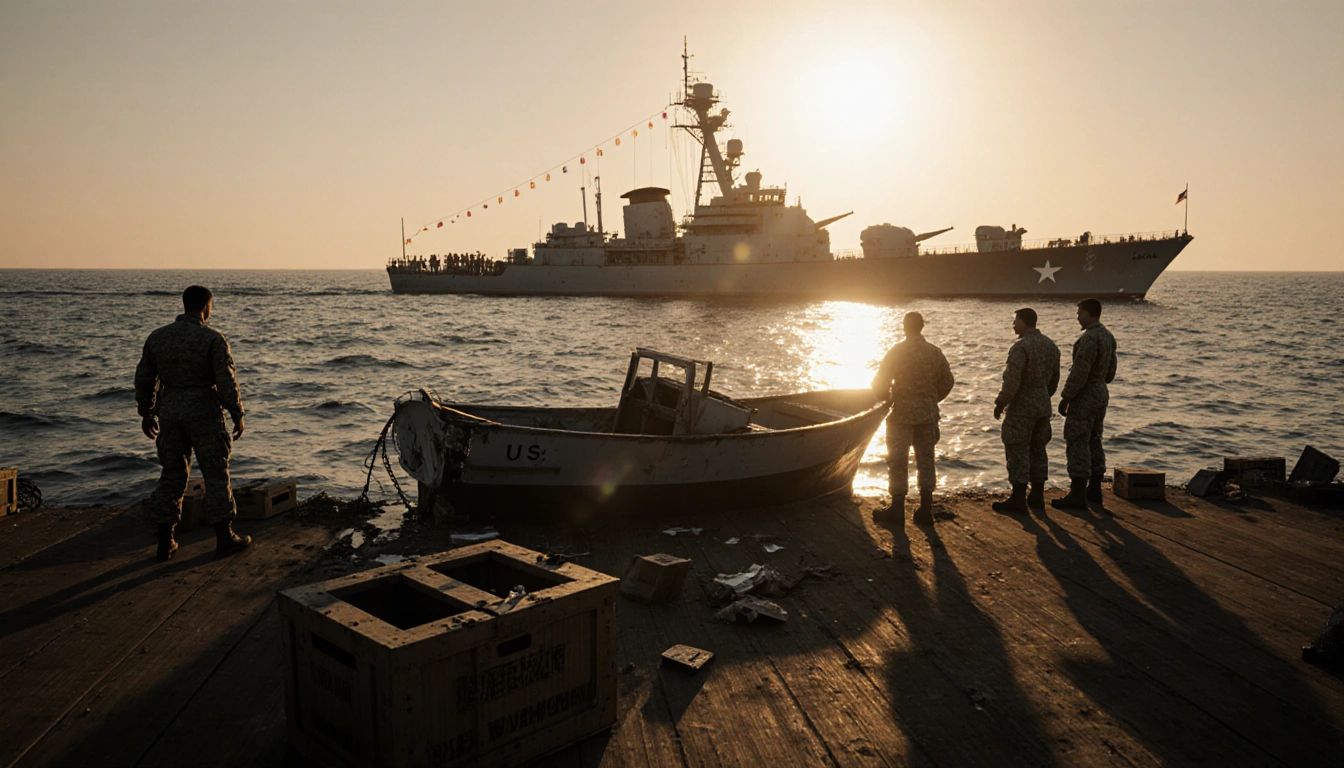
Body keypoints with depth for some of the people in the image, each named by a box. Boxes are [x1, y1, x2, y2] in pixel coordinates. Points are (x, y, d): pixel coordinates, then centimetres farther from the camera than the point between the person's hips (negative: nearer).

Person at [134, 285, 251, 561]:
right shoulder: (213, 339, -12)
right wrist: (237, 415, -5)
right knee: (215, 474, 4)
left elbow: (144, 377, 10)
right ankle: (225, 538, 10)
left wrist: (146, 412, 22)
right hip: (204, 414, -5)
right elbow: (226, 381, -14)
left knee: (171, 475, 12)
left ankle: (165, 542, 15)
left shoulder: (157, 337, 4)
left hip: (169, 414, 5)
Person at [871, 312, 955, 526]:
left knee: (898, 461, 4)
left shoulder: (897, 351, -10)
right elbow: (947, 381, 8)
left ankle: (897, 508, 6)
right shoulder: (935, 352, 2)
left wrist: (886, 397, 8)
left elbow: (880, 381, -11)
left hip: (902, 412, -4)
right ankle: (926, 510, 12)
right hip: (928, 414, 4)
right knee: (926, 460, 9)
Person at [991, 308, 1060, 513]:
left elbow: (1011, 381, -21)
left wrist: (1000, 403, -10)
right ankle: (1037, 496, 19)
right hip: (1043, 405, 9)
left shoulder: (1021, 346, -18)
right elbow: (1054, 379, 16)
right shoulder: (1050, 345, 10)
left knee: (1018, 452, -3)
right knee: (1038, 450, 14)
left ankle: (1018, 499, -2)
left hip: (1022, 406, -8)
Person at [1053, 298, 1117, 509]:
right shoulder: (1108, 337, 11)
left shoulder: (1089, 339, -21)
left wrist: (1065, 397, -16)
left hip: (1084, 398, -10)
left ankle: (1078, 495, -6)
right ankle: (1094, 489, 23)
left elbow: (1080, 372, -23)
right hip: (1101, 395, 10)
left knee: (1078, 444, -7)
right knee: (1094, 441, 16)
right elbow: (1111, 369, 18)